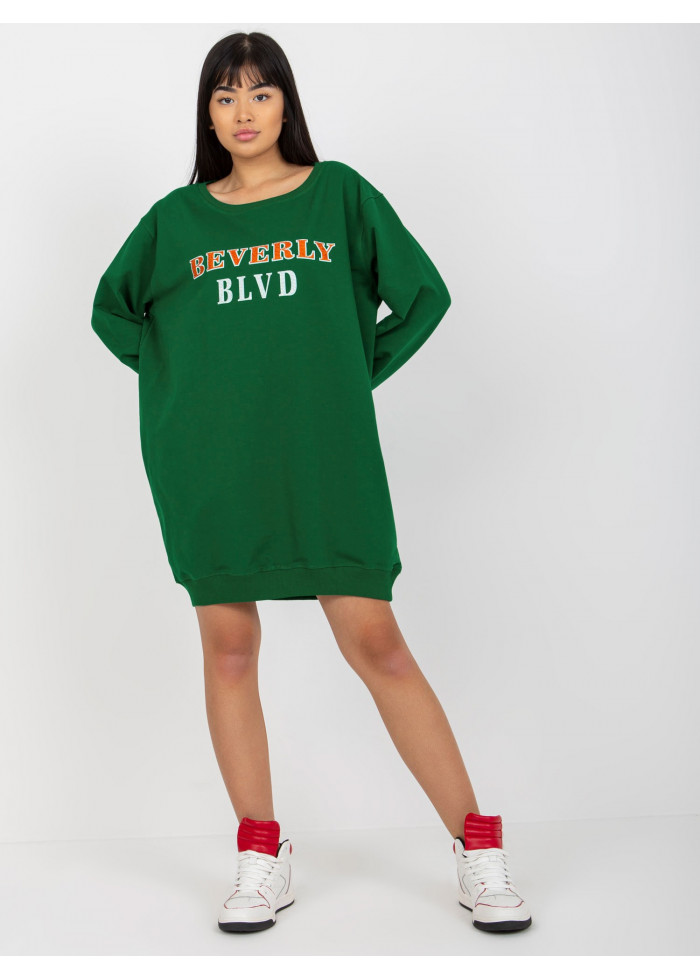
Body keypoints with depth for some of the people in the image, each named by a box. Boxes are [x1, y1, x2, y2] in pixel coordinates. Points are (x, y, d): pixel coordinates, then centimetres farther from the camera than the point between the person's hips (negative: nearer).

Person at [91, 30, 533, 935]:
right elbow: (112, 309, 22)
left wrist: (358, 373, 2)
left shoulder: (341, 195, 7)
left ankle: (478, 850, 7)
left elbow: (425, 295, 9)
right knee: (228, 648, 4)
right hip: (208, 462, 2)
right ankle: (262, 860, 18)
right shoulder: (176, 218, 10)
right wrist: (176, 380, 9)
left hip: (326, 455, -2)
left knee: (377, 645, -4)